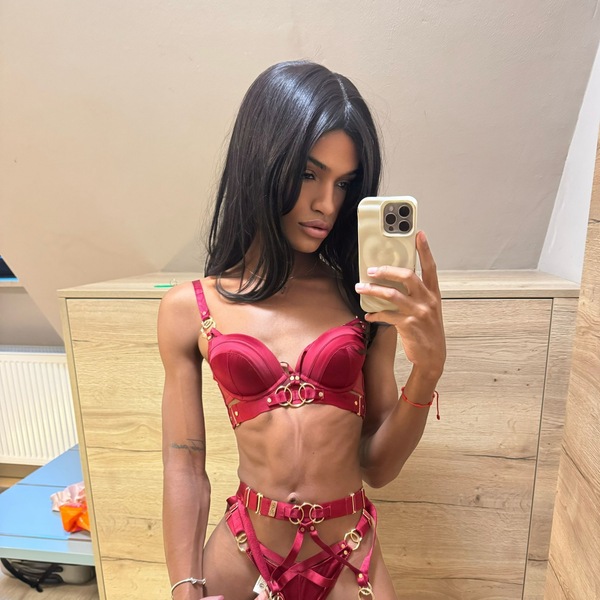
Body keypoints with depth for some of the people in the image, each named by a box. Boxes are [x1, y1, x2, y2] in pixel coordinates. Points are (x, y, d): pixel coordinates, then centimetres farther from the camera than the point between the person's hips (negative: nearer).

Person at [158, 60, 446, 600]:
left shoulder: (367, 298, -7)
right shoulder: (188, 310, -10)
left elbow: (379, 467, -7)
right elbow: (184, 469, -5)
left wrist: (428, 367, -20)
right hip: (241, 554, 0)